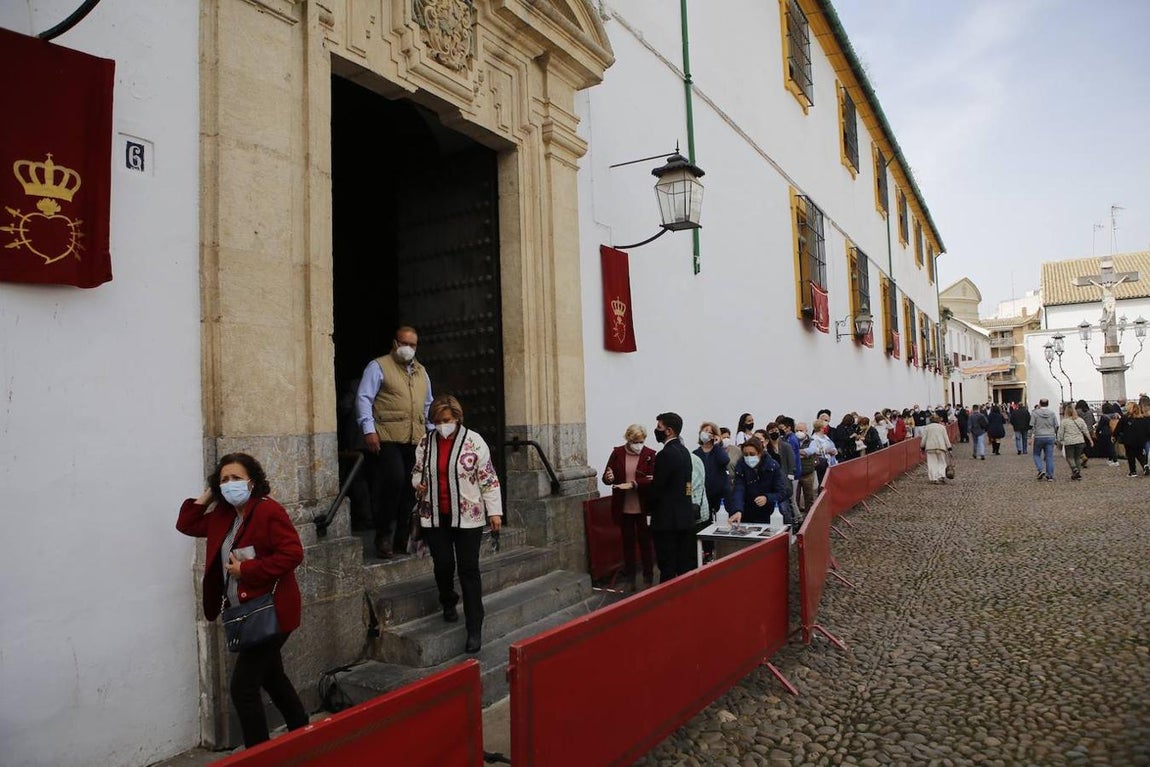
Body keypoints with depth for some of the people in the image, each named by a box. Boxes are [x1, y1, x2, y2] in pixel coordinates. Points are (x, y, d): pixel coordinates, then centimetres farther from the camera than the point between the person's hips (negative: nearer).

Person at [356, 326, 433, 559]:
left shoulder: (421, 371, 23)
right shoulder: (378, 367, 3)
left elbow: (428, 405, 29)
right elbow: (364, 398, -4)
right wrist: (369, 430, -14)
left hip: (415, 440, 6)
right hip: (387, 438, -6)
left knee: (411, 488, 3)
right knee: (393, 480, -18)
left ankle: (402, 538, 14)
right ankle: (384, 535, -2)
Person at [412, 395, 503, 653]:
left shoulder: (473, 441, -6)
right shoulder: (426, 442, 5)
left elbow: (488, 479, -5)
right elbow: (417, 470, 20)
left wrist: (494, 511, -7)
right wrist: (418, 484, -2)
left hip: (467, 517, -3)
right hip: (435, 516, 3)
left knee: (469, 570, -2)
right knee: (443, 564, 3)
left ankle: (475, 630, 5)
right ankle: (448, 601, 37)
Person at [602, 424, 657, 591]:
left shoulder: (650, 454, -7)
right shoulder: (617, 453, 0)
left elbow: (652, 480, -15)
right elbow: (606, 477, 3)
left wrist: (633, 484, -28)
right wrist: (608, 478, -21)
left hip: (643, 508, -2)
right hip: (623, 507, 2)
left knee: (645, 542, 9)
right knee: (628, 542, 13)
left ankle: (648, 579, 22)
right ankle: (630, 579, 25)